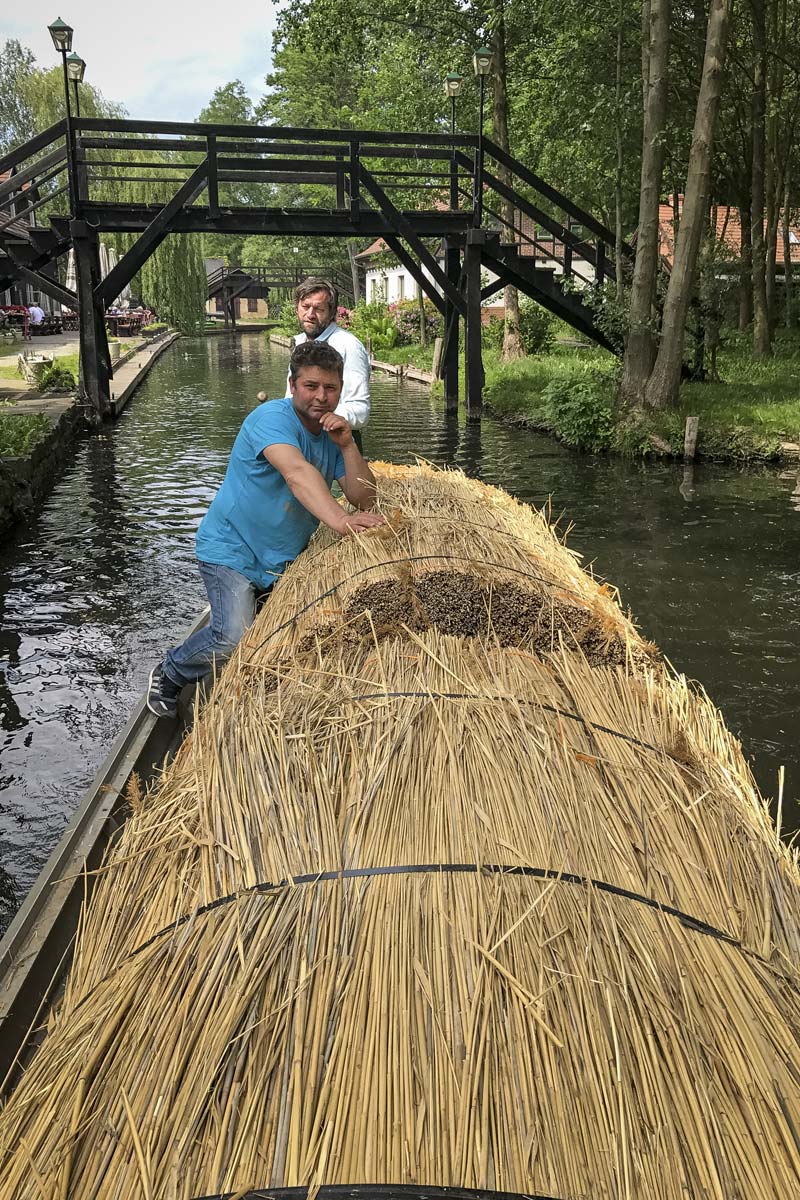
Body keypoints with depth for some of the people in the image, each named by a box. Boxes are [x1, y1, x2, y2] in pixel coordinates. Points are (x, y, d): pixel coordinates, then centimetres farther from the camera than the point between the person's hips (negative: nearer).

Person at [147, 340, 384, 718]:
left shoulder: (332, 433, 4)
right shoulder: (272, 418, -20)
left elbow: (363, 499, -2)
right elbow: (297, 472, -40)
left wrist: (346, 444, -16)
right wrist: (339, 519, -55)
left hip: (286, 558, 8)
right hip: (232, 549, -8)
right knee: (233, 638, -23)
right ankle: (167, 676, 6)